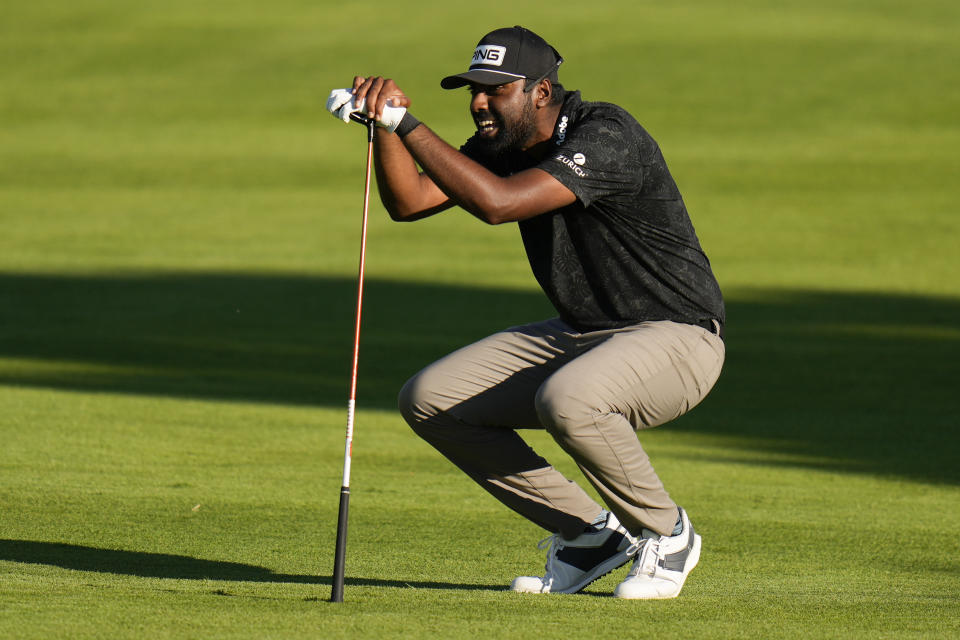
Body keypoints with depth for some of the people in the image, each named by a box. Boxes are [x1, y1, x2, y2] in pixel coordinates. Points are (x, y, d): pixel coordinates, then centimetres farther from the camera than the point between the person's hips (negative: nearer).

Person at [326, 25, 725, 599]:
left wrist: (405, 123, -31)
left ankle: (667, 535, -10)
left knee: (566, 400, -39)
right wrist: (387, 125, -17)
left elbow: (497, 202, -35)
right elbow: (410, 202, 0)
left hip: (677, 338, -9)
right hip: (578, 337, 9)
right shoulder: (505, 144, 3)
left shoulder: (605, 136, -24)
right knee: (429, 400, -3)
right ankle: (589, 534, 5)